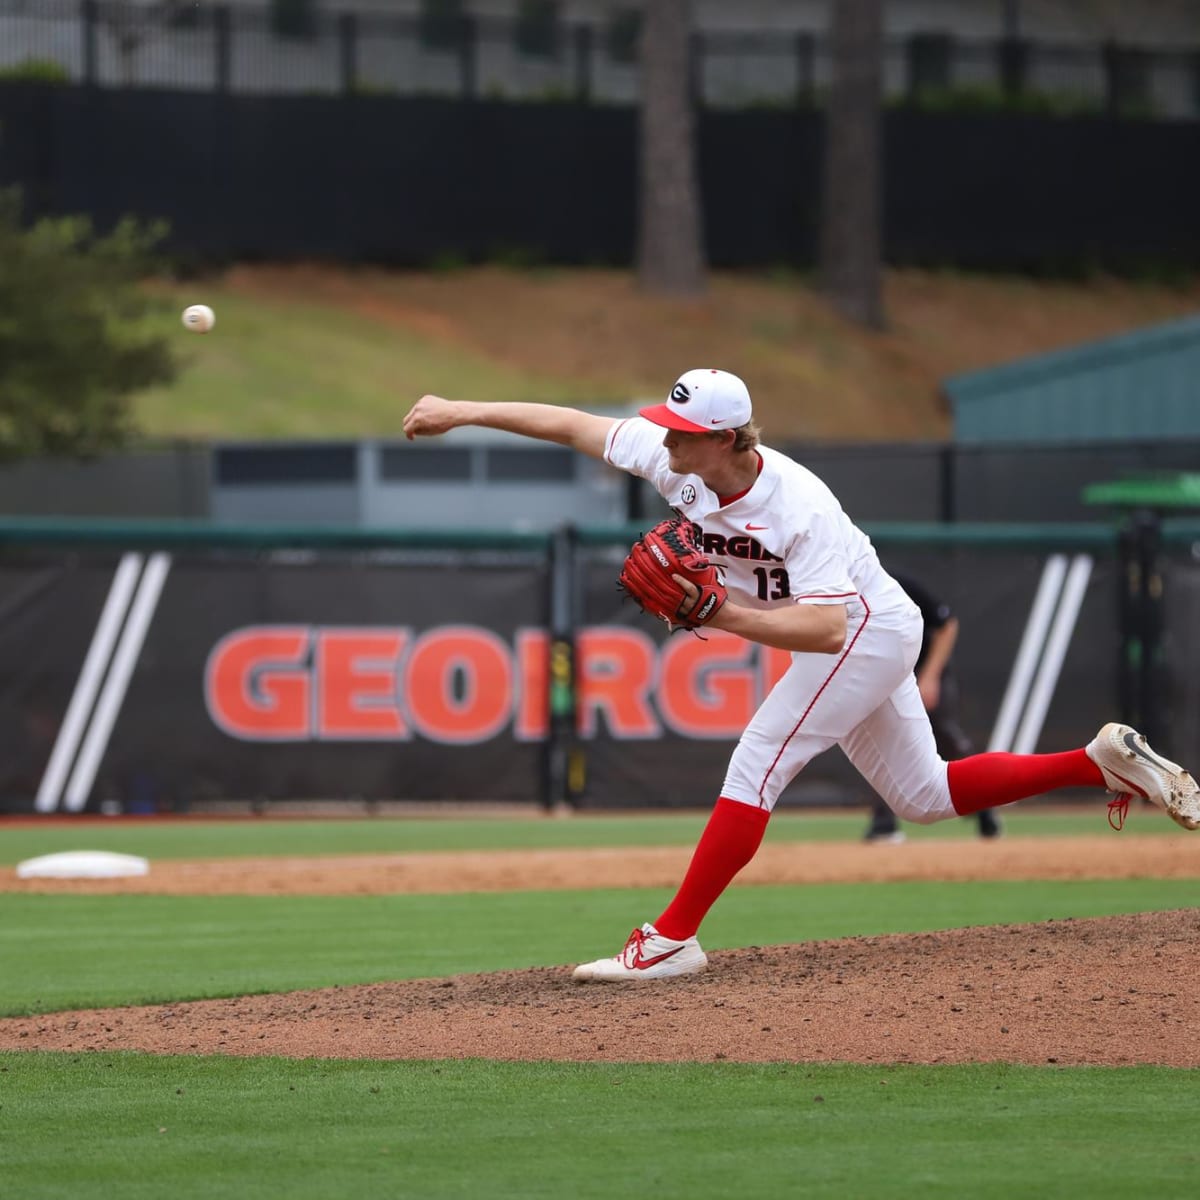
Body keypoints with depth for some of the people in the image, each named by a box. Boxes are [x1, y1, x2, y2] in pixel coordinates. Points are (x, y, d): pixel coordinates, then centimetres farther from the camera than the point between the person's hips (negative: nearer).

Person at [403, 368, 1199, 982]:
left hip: (869, 630, -9)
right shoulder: (675, 460, -13)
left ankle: (674, 939, -17)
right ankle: (1103, 762, 18)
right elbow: (571, 425, -7)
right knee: (923, 797, 14)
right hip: (853, 641, 9)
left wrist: (725, 616, -44)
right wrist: (463, 412, -9)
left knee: (757, 766, -17)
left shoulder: (796, 506, -33)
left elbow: (825, 627, -38)